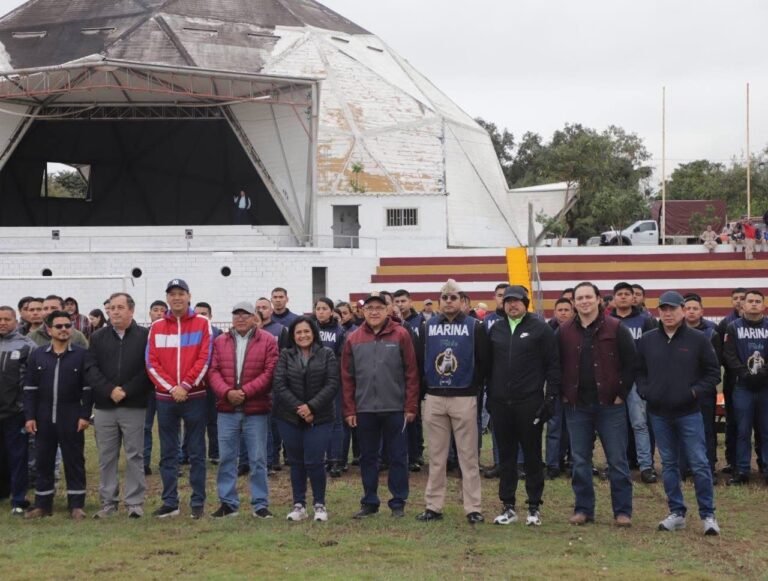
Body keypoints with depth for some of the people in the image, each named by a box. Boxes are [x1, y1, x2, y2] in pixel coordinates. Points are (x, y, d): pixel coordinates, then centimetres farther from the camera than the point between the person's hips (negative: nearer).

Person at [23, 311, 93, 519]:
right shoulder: (37, 356, 7)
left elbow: (88, 387, -2)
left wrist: (85, 415, -9)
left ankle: (76, 505, 9)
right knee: (43, 461, 8)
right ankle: (42, 504, 16)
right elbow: (30, 388, 6)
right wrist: (29, 416, 0)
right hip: (43, 418, 3)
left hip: (71, 418, -3)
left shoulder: (82, 355, -1)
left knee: (74, 461, 2)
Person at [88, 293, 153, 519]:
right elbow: (91, 370, 2)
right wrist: (110, 390, -12)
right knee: (106, 457, 7)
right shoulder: (98, 337, 10)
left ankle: (135, 502, 6)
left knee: (135, 456, 1)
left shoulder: (145, 336, 1)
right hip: (104, 407, 3)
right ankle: (108, 503, 14)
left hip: (134, 407, -3)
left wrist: (126, 391, -13)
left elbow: (148, 370, -6)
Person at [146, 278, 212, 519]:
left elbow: (205, 359, -5)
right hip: (165, 398, 2)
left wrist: (186, 385, -13)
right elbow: (151, 363, 1)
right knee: (168, 454, 6)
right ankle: (170, 502, 12)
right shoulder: (157, 327, 7)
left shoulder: (202, 323, 1)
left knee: (197, 453, 2)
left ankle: (198, 503, 6)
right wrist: (171, 387, -10)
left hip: (194, 397, -2)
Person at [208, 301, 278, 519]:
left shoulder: (267, 341, -1)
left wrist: (245, 391, -16)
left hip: (256, 410, -3)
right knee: (226, 458, 7)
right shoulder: (220, 342, 9)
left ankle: (260, 504, 10)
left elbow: (270, 372, -9)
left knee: (258, 460, 3)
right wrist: (226, 392, -15)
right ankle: (228, 503, 16)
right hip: (227, 410, 3)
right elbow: (213, 371, 2)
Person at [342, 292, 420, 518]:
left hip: (395, 409, -2)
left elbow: (411, 373, -3)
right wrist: (349, 410, 1)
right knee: (368, 457, 9)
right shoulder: (354, 339, 4)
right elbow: (347, 377, 6)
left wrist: (411, 406, -7)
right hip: (364, 410, 2)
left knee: (398, 457, 4)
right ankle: (369, 502, 18)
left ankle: (398, 502, 12)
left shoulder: (401, 335, -2)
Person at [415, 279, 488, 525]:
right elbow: (420, 360, 12)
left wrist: (475, 389, 1)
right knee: (436, 456, 7)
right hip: (434, 398, 3)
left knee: (468, 456, -1)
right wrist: (425, 389, 8)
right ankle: (433, 506, 12)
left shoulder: (474, 327, 0)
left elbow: (483, 362, 1)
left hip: (464, 398, -2)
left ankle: (473, 508, 2)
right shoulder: (427, 326, 8)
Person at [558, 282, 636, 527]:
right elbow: (557, 366, 13)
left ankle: (623, 511, 7)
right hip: (577, 406, 3)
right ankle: (583, 509, 16)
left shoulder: (616, 329, -2)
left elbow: (630, 363, -1)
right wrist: (564, 394, 4)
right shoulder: (564, 332, 7)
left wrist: (621, 393, -6)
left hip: (609, 405, -3)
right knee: (580, 461, 7)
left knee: (617, 460, 1)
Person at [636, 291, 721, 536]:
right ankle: (676, 513, 18)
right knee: (669, 464, 9)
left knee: (699, 464, -5)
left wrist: (697, 391, -10)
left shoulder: (698, 339, -2)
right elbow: (639, 371, 15)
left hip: (689, 412, -3)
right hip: (659, 413, 3)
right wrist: (645, 391, -1)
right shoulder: (647, 340, 6)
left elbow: (713, 372, 2)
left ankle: (708, 515, 3)